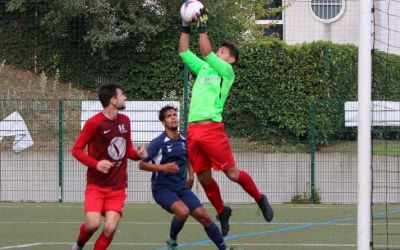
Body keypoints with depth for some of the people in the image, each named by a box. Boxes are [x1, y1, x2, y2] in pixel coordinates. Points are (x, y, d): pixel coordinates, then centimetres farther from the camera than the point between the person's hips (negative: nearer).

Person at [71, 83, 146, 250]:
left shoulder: (125, 121, 7)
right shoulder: (94, 122, -11)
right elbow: (76, 150, -8)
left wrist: (138, 154, -5)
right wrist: (96, 164, -23)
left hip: (118, 187, 4)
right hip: (96, 185, -4)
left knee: (110, 228, -12)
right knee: (93, 224, -18)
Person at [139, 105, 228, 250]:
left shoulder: (184, 141, 5)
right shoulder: (158, 142, -13)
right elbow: (142, 164, -13)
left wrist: (191, 175, 15)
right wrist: (163, 167, -26)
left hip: (181, 187, 6)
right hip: (162, 188, -6)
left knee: (203, 216, -3)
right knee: (183, 211, -30)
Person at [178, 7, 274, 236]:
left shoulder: (227, 71, 1)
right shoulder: (204, 69, 20)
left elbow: (206, 53, -11)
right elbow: (184, 52, 22)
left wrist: (203, 28, -9)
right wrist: (186, 28, 15)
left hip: (212, 128, -6)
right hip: (193, 130, 6)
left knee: (232, 173, -4)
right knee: (204, 178, 7)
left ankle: (260, 199, 17)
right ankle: (222, 213, 24)